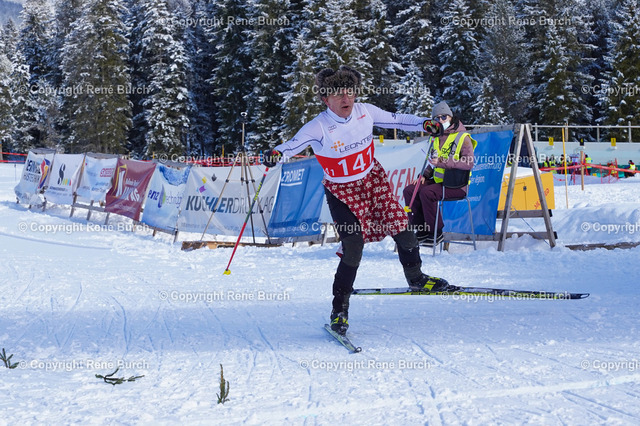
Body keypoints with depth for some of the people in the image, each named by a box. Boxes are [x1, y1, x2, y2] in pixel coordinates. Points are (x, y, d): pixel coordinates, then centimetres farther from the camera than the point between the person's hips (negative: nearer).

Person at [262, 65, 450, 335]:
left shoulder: (365, 112, -10)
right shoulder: (318, 128, -22)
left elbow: (395, 120, 5)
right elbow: (293, 145, -28)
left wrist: (423, 123, -3)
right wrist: (276, 155, -49)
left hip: (373, 180, 4)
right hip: (341, 191, -4)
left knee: (401, 230, 4)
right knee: (353, 249, -13)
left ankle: (416, 278, 34)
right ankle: (340, 309, 4)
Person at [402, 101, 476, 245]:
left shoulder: (463, 138, -8)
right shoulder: (437, 138, 17)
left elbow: (469, 164, -20)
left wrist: (443, 162, -26)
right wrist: (425, 175, 7)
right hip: (438, 180, 8)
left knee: (427, 193, -30)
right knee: (409, 191, -7)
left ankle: (436, 233, -19)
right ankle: (422, 231, -4)